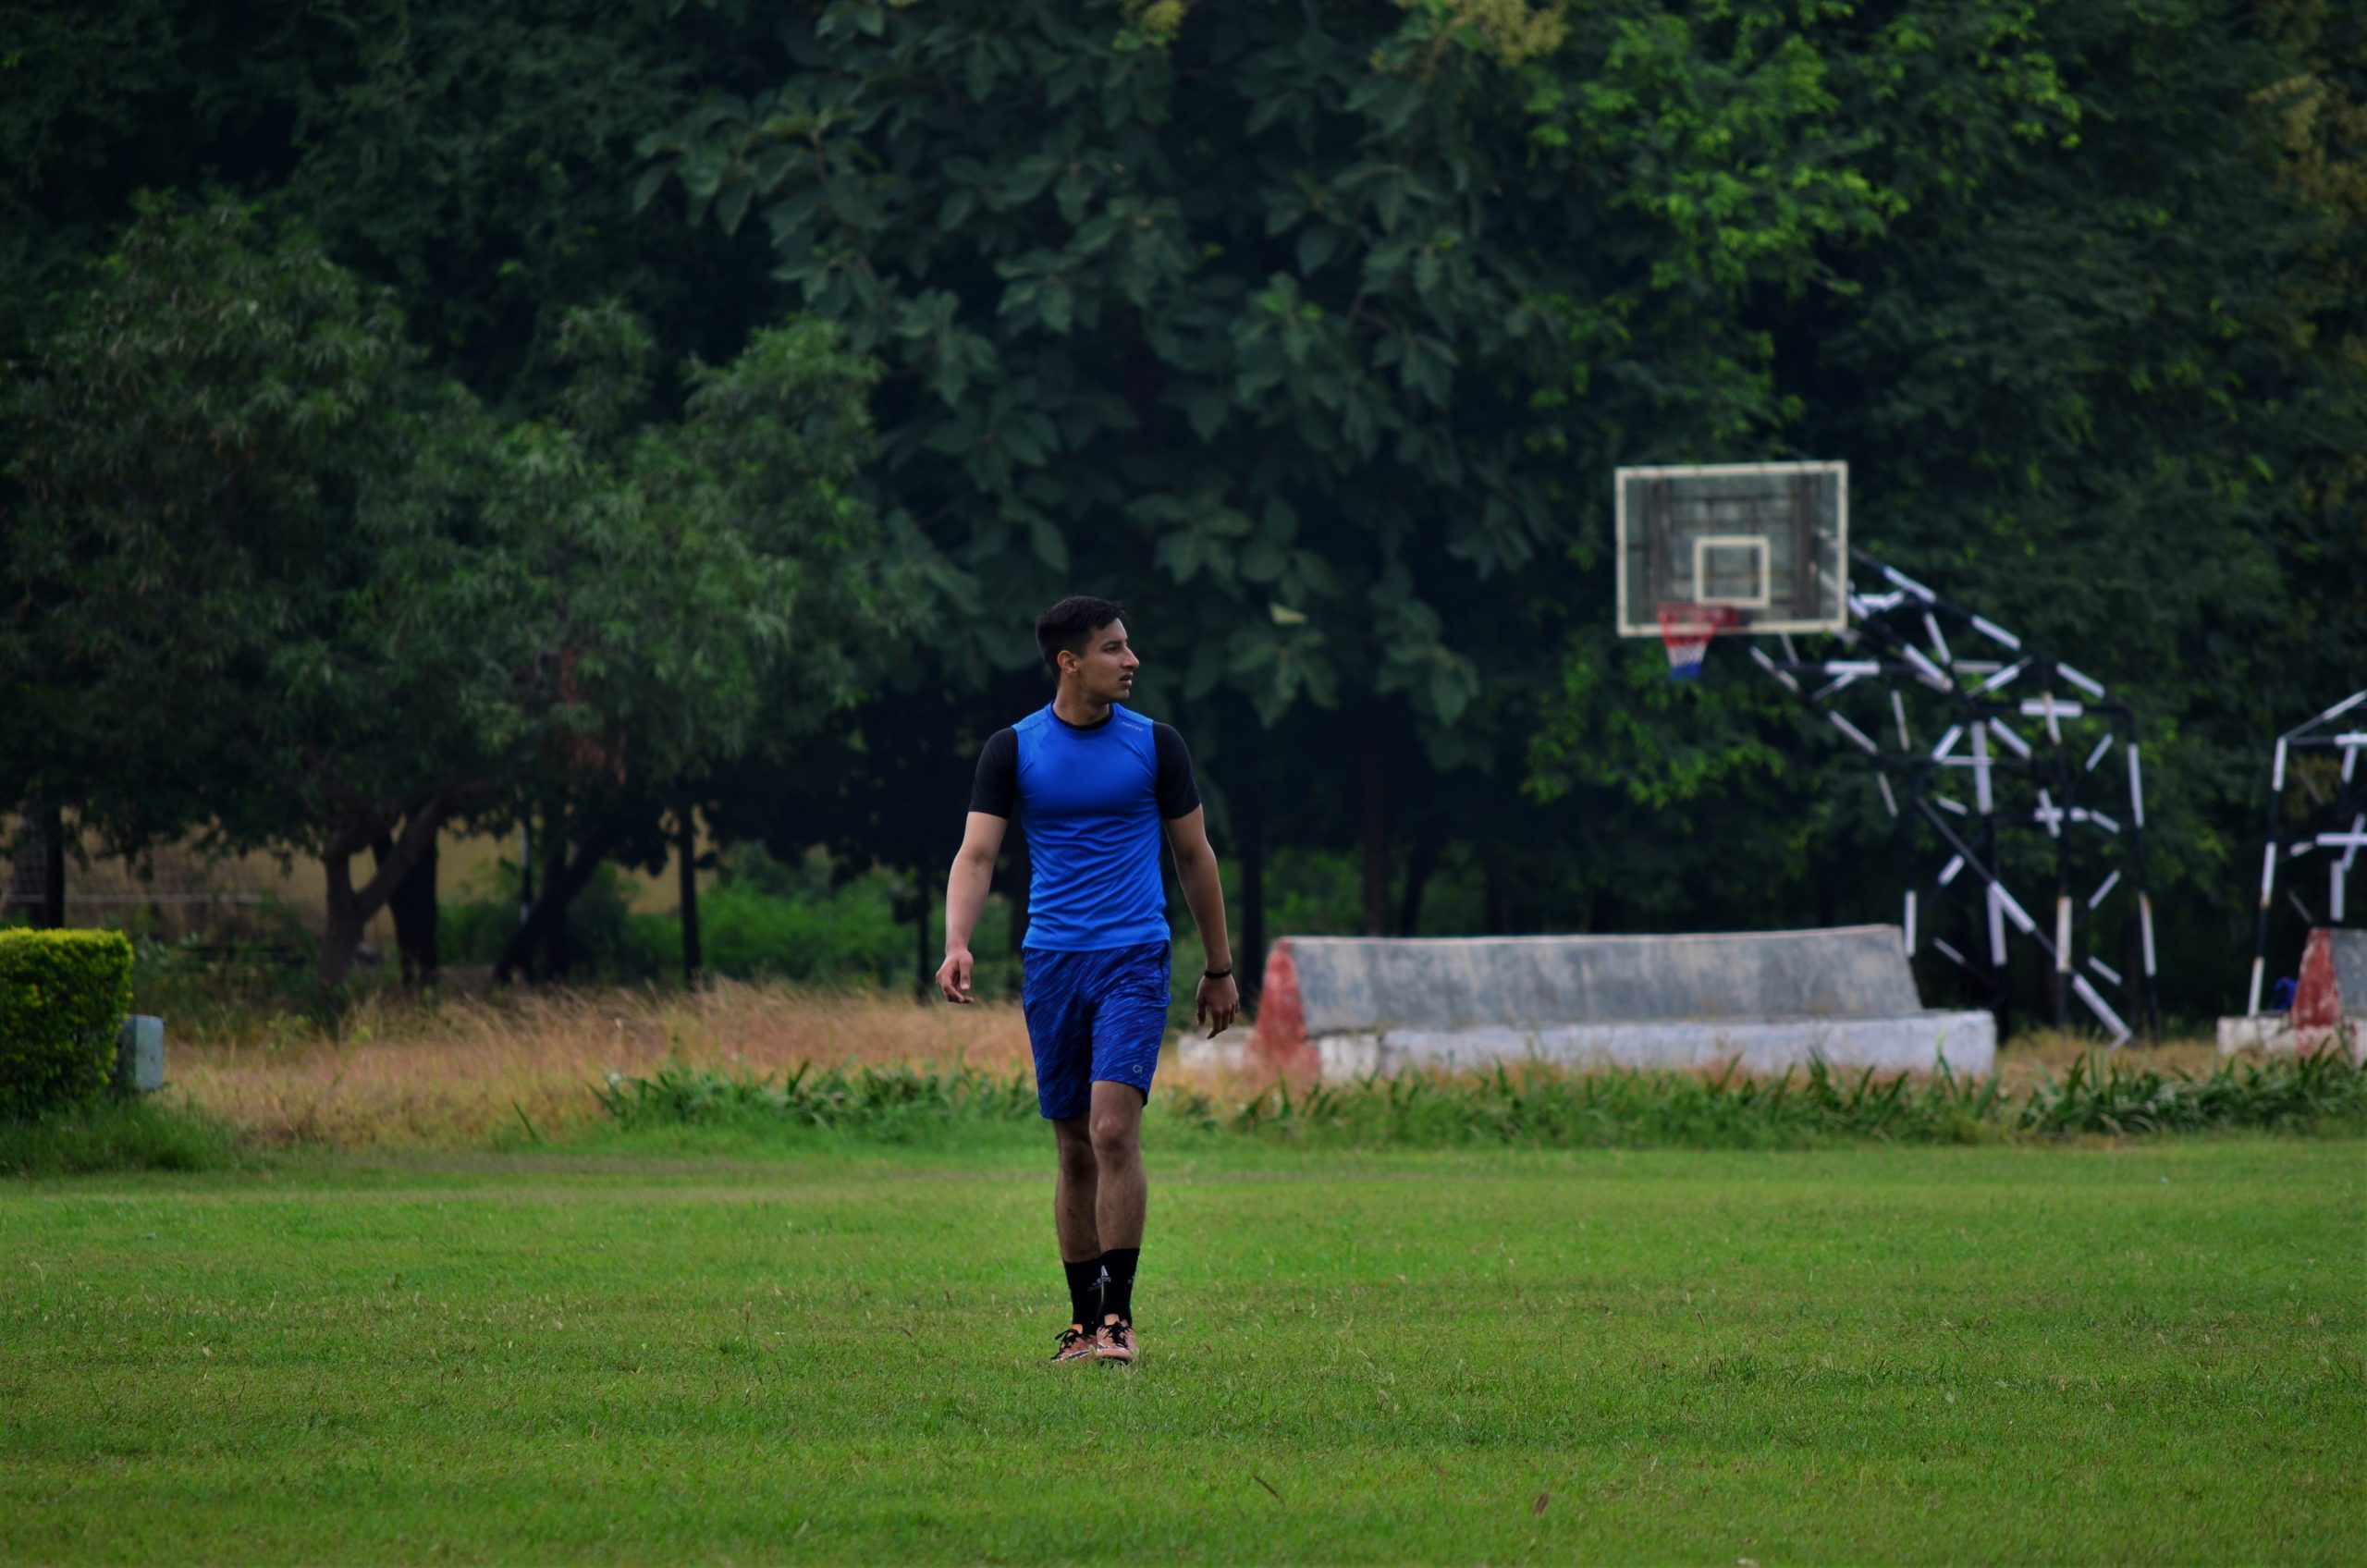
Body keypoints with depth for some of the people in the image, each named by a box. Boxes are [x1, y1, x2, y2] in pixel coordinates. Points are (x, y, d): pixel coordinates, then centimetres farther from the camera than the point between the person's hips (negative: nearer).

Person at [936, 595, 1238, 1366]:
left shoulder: (1155, 744, 3)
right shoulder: (1012, 748, 3)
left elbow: (1194, 855, 12)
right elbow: (977, 854, -3)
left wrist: (1219, 968, 15)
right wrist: (957, 945, -21)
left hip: (1134, 960, -1)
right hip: (1052, 960, 2)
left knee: (1113, 1130, -16)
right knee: (1075, 1150, 5)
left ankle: (1118, 1317, -12)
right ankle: (1084, 1320, 15)